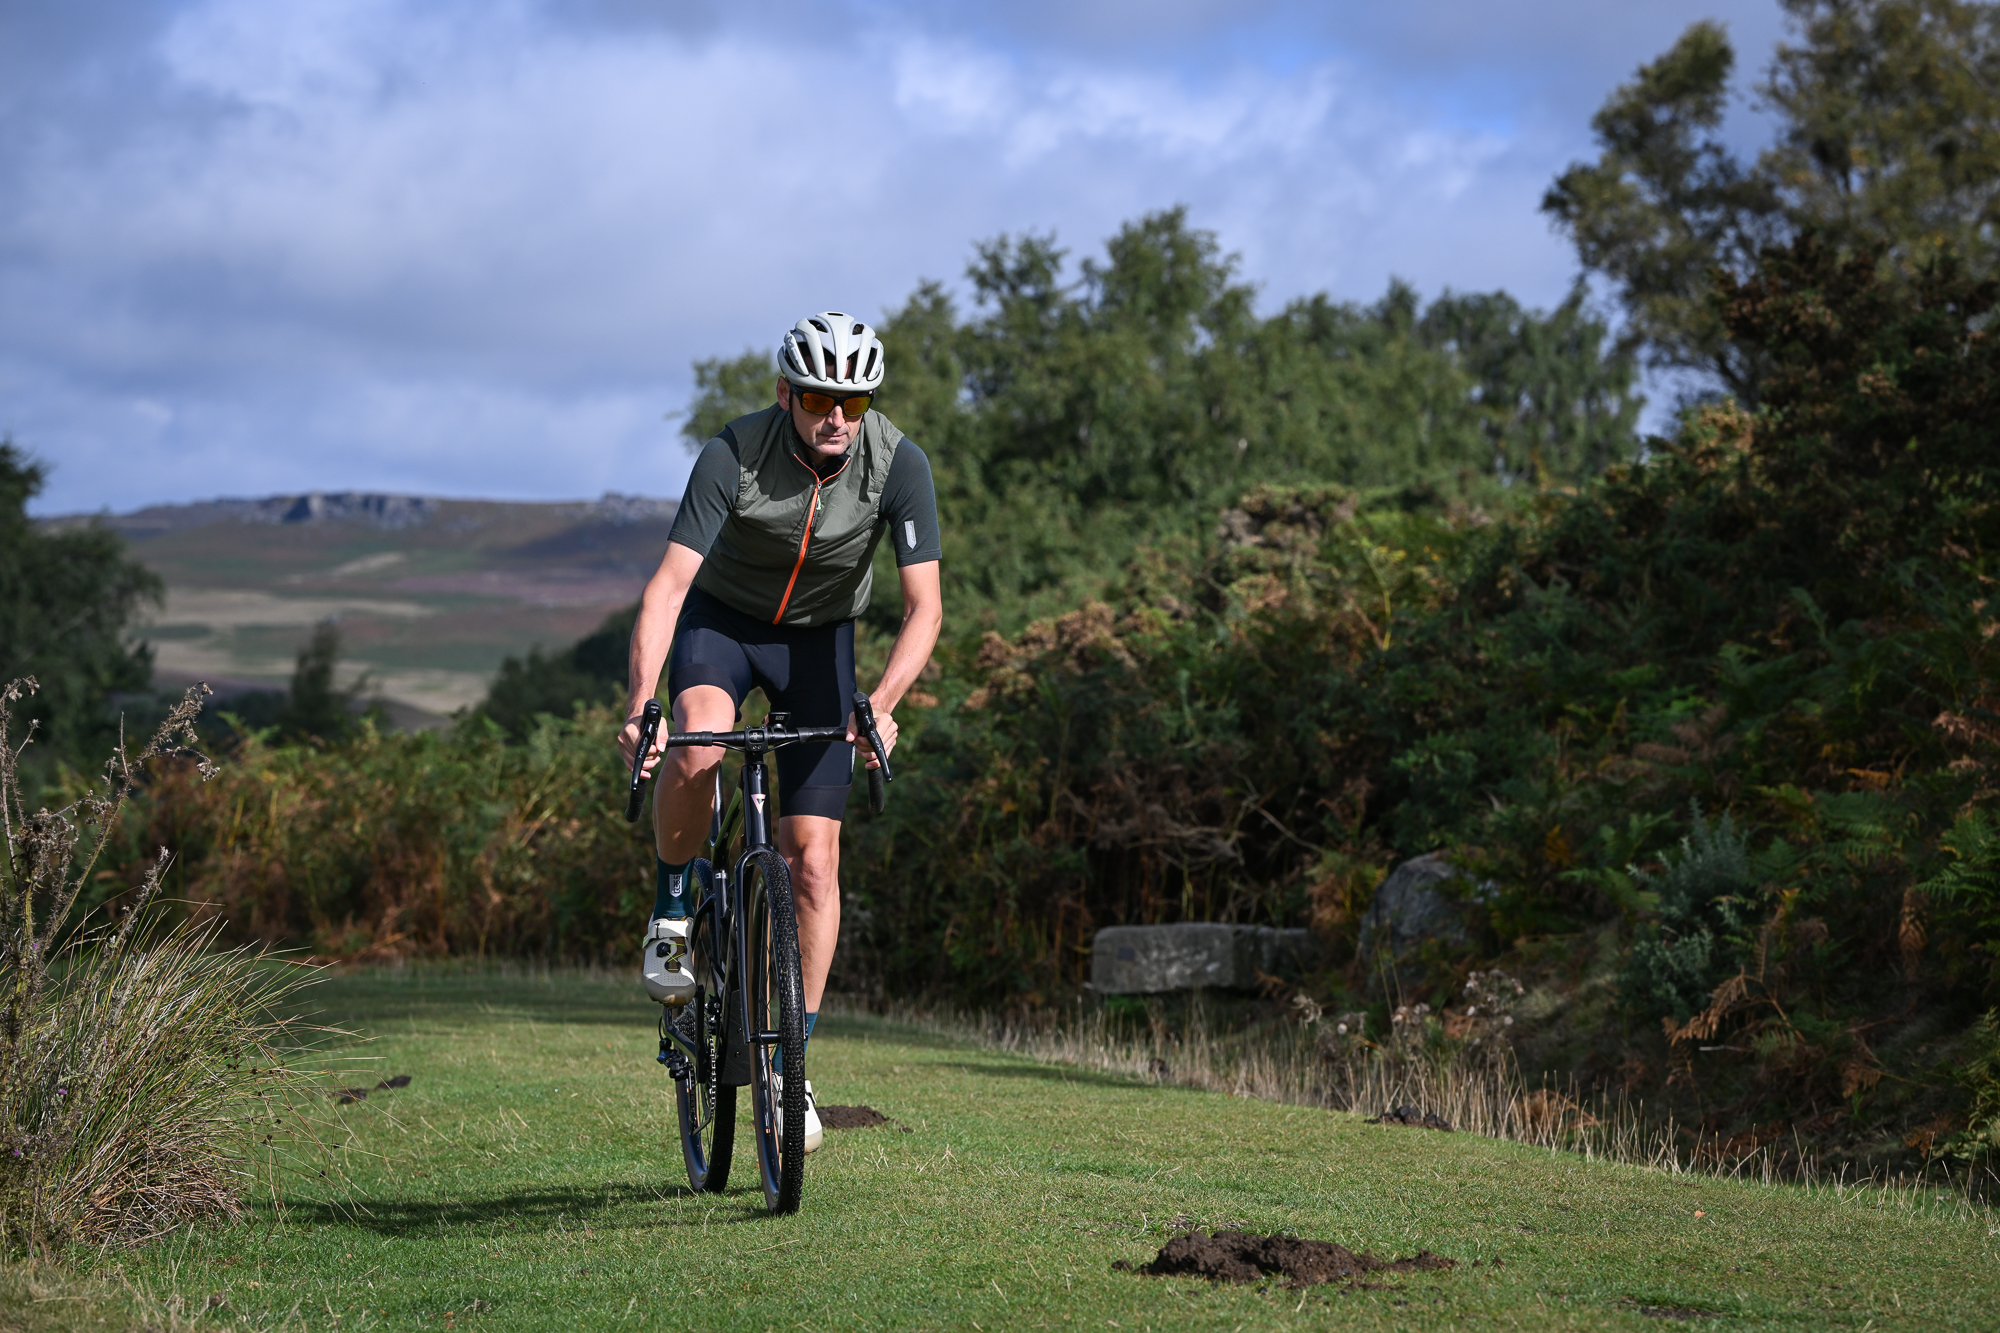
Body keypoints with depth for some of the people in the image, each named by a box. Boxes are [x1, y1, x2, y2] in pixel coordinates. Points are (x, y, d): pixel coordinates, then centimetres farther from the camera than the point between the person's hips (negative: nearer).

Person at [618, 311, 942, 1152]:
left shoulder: (899, 466, -24)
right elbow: (668, 586, -34)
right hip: (722, 616, -1)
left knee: (812, 856, -6)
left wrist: (882, 704, -42)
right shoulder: (733, 458, -29)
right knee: (702, 738, -36)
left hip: (819, 638, 2)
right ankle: (672, 917, -10)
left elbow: (925, 606, -24)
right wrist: (640, 706, -48)